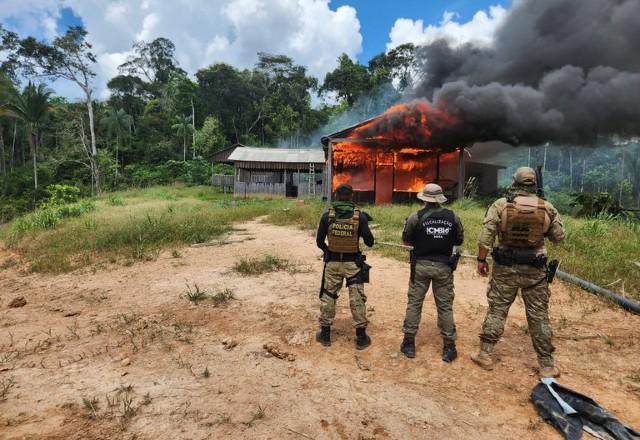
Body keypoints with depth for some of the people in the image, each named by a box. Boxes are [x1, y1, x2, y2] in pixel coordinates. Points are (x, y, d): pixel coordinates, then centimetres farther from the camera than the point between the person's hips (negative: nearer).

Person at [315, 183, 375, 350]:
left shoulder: (327, 216, -7)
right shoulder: (360, 216, -10)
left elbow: (319, 241, 0)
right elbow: (370, 242, -5)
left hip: (333, 262, 1)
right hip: (353, 263, -1)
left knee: (328, 296, 14)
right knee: (357, 299, 9)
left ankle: (325, 334, 23)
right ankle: (361, 337, 17)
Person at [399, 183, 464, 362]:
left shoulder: (416, 217, -8)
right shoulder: (453, 217, -1)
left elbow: (406, 240, 1)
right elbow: (459, 240, 9)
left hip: (421, 265, -1)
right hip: (443, 266, 1)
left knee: (414, 303, 9)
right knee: (445, 306, 10)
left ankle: (409, 344, 16)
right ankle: (449, 347, 16)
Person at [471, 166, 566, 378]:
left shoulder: (500, 205, -8)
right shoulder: (547, 208, -2)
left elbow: (485, 237, -10)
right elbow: (559, 236, 6)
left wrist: (481, 259, 0)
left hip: (505, 267, -1)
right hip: (535, 269, 1)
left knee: (496, 310, 10)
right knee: (539, 315, 11)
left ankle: (485, 354, 18)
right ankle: (546, 365, 21)